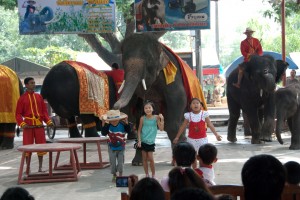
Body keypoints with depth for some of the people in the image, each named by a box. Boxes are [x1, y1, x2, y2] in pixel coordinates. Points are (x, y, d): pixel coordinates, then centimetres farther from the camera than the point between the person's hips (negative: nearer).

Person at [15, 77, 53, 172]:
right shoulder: (22, 98, 1)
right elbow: (18, 114, -1)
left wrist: (48, 121, -2)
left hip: (39, 125, 3)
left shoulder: (39, 96, 10)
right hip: (28, 126, -3)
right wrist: (22, 124, -17)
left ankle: (40, 167, 12)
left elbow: (44, 110, 12)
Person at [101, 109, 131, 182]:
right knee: (113, 163, 7)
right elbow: (103, 133, -17)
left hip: (121, 147, 0)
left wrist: (126, 123, -25)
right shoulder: (108, 125, -11)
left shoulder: (122, 124, -12)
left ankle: (120, 176, 25)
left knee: (120, 163, 4)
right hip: (112, 148, 0)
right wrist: (103, 124, -26)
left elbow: (128, 131, -14)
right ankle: (114, 176, 26)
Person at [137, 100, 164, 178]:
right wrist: (139, 140, -5)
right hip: (143, 141, 1)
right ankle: (147, 175, 18)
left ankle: (153, 175, 11)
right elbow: (139, 130, 2)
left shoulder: (156, 117, -6)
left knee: (150, 158, -4)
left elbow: (161, 128, -7)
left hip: (151, 141, -1)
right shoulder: (142, 118, -4)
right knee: (144, 158, 7)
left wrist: (162, 119, -19)